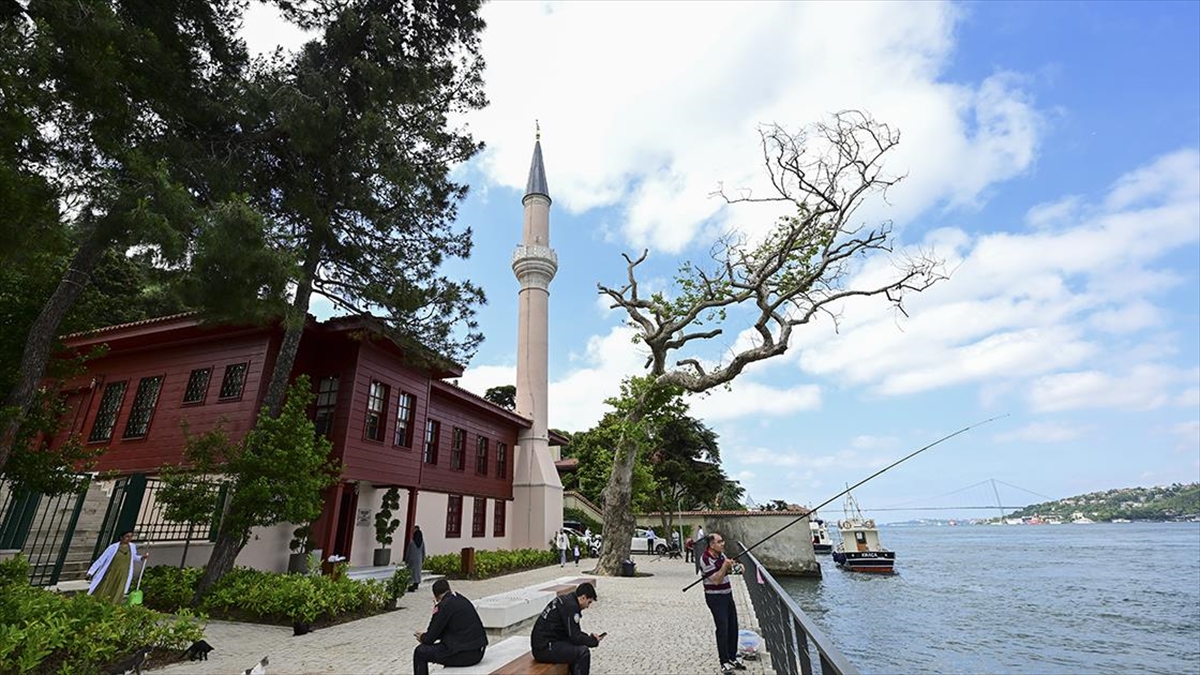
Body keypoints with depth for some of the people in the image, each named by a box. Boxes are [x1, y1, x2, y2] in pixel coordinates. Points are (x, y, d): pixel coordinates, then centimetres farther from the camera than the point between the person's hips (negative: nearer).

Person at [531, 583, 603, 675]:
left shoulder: (566, 599, 11)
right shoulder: (571, 606, -19)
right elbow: (575, 638, -18)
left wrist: (590, 637, 10)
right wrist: (594, 641, -2)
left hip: (542, 642, 10)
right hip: (545, 648, -10)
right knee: (583, 652, -16)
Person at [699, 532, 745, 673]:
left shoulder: (721, 554, 4)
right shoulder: (706, 559, -21)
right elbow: (716, 580, -23)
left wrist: (732, 566, -1)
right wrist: (725, 566, -30)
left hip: (727, 595, 8)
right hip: (715, 598, -8)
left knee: (733, 627, 13)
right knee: (723, 629, -5)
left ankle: (733, 657, 27)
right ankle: (724, 662, 7)